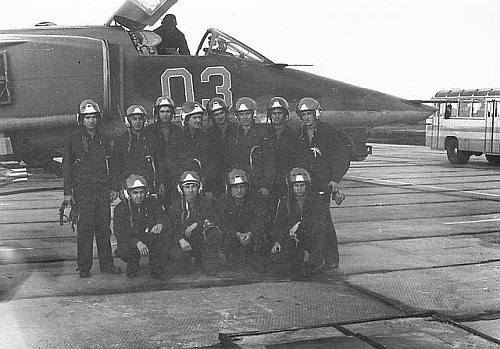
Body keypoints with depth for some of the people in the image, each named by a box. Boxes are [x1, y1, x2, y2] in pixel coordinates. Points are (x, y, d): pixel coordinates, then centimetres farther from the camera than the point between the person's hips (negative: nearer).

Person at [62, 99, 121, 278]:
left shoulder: (104, 140, 14)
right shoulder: (74, 139, 2)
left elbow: (111, 165, 18)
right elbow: (66, 167, 2)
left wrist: (114, 188, 10)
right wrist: (68, 192, -3)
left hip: (103, 190, 4)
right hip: (83, 190, -4)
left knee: (104, 228, 5)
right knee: (85, 228, -6)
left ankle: (106, 264, 12)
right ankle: (84, 267, 2)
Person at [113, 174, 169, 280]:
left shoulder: (151, 202, -1)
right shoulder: (121, 208, -8)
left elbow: (162, 216, -11)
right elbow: (119, 234, -15)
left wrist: (160, 224, -39)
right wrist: (137, 243, -33)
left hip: (151, 241, 1)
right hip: (131, 242, -1)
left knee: (161, 235, -31)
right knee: (122, 251, -34)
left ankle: (157, 269, -14)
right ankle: (132, 265, 4)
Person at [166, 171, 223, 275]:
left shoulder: (205, 203, 1)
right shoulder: (175, 207, -3)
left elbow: (214, 220, -12)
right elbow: (171, 228, -9)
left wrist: (196, 225, -26)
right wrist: (181, 240, -30)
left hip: (202, 239, 1)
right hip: (184, 241, -1)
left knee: (215, 233, -29)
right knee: (178, 256, -32)